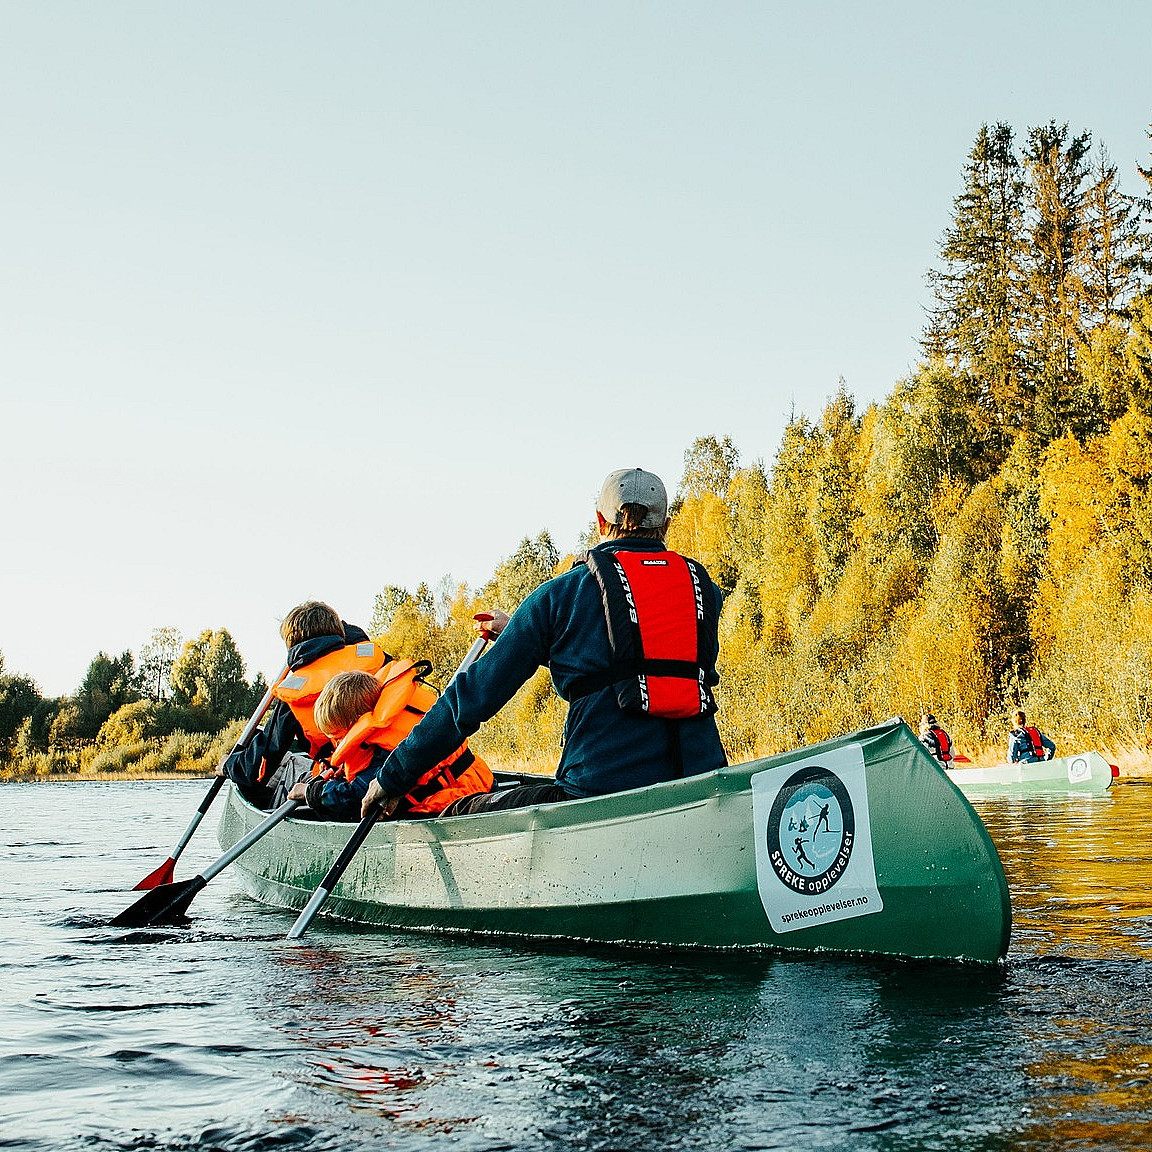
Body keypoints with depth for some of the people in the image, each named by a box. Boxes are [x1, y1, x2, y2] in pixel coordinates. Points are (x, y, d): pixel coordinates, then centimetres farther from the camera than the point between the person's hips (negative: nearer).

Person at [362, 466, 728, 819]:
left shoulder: (559, 595, 3)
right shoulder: (705, 587, 16)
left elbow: (477, 693, 3)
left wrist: (393, 777, 12)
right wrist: (518, 629, 38)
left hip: (603, 789, -5)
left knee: (459, 817, 13)